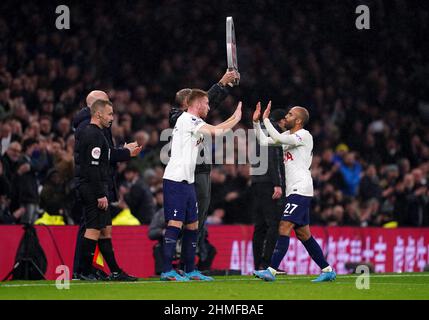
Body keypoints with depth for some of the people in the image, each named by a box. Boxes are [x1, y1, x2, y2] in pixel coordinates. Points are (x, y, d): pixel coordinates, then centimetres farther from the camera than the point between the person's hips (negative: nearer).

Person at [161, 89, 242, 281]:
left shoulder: (193, 123, 19)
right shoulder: (187, 119, -11)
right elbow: (215, 131, -16)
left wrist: (234, 118, 19)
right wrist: (236, 119, -4)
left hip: (187, 182, 10)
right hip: (175, 180, -10)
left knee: (192, 226, 11)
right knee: (175, 224, -13)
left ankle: (190, 270, 16)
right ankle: (167, 271, -14)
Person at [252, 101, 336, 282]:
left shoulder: (304, 135, -10)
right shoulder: (288, 135, 17)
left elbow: (278, 139, -21)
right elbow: (264, 142, 18)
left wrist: (266, 119, -13)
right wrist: (256, 122, 10)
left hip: (301, 190, -10)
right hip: (294, 191, 10)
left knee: (284, 228, -16)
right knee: (303, 234, 11)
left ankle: (272, 270, -22)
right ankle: (328, 270, 16)